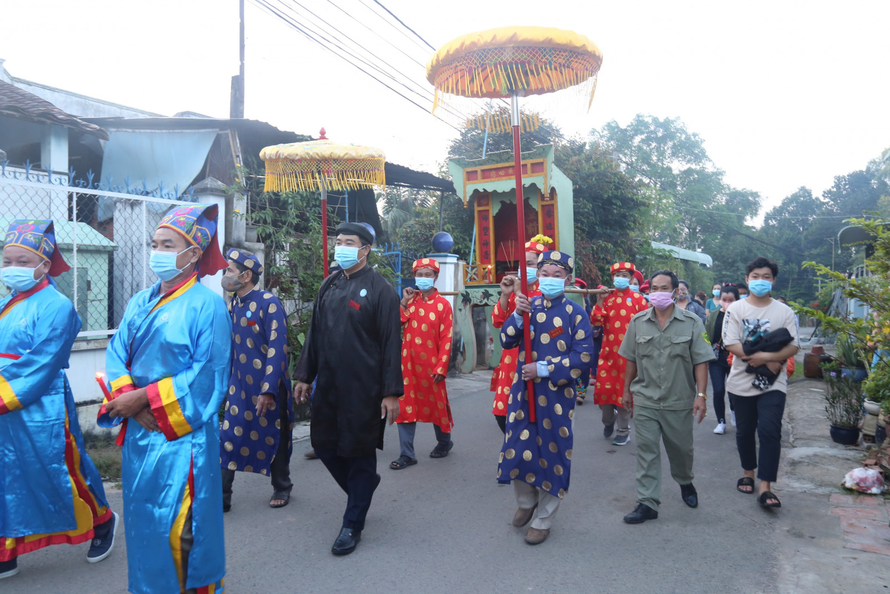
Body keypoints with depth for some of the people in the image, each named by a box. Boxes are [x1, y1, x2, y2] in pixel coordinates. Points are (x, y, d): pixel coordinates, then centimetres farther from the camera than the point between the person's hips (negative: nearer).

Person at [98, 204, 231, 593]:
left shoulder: (206, 305, -10)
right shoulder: (139, 303, 11)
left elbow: (207, 374, -15)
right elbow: (117, 354, 7)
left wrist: (144, 397, -14)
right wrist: (126, 397, -11)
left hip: (182, 432, -6)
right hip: (138, 430, 6)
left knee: (178, 529, -2)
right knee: (142, 518, 16)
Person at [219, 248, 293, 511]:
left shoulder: (268, 302, -16)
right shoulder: (232, 304, 6)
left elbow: (277, 349, -20)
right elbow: (228, 346, 15)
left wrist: (268, 390, -23)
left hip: (269, 388, -5)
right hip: (239, 386, 5)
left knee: (275, 439, 11)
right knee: (229, 438, 2)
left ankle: (281, 488, 31)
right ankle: (221, 496, 12)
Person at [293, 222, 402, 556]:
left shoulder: (380, 290, -9)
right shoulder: (329, 286, 10)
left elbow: (391, 343, -11)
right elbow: (315, 333, 14)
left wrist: (391, 392, -15)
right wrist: (305, 376, 11)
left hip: (363, 388, -6)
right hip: (328, 385, 6)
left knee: (359, 453, 4)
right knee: (324, 445, 13)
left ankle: (353, 525, 20)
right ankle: (363, 486, 40)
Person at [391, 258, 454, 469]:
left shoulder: (443, 304, -5)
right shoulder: (410, 300, 7)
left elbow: (446, 339, -7)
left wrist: (441, 368, -12)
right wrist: (404, 302, -8)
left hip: (430, 364, -3)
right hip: (408, 363, 3)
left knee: (436, 404, 11)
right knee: (406, 406, 3)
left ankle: (444, 442, 35)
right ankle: (407, 454, 9)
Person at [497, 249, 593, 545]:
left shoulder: (576, 314, -5)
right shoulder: (528, 305, 6)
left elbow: (582, 359, -10)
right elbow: (507, 341, -1)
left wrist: (543, 369, -15)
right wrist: (518, 315, -18)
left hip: (557, 396, -3)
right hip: (523, 391, 3)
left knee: (552, 455, 7)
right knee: (516, 451, 6)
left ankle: (543, 521, 26)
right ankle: (526, 502, 36)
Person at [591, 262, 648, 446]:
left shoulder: (638, 299, -1)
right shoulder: (607, 298, 6)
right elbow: (596, 322, -4)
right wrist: (600, 301, -12)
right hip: (608, 352, 2)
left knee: (624, 390, 5)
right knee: (603, 388, 1)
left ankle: (623, 431, 21)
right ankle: (608, 421, 30)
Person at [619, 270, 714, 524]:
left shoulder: (692, 322, -4)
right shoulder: (638, 322, 2)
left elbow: (701, 361, -5)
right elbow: (631, 360, 9)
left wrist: (701, 394, -12)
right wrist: (627, 390, 11)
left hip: (679, 401, -1)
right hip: (645, 400, 1)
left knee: (681, 448, 15)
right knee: (646, 451, 0)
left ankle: (685, 483, 45)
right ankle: (647, 503, 7)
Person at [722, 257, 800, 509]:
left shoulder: (784, 311, 2)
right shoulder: (736, 309, -1)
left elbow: (793, 347, -3)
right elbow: (731, 344, -11)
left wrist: (763, 357, -19)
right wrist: (770, 361, -15)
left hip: (773, 384, 0)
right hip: (742, 382, 1)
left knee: (769, 431, -10)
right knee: (745, 431, 12)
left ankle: (765, 487, -5)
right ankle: (748, 473, 32)